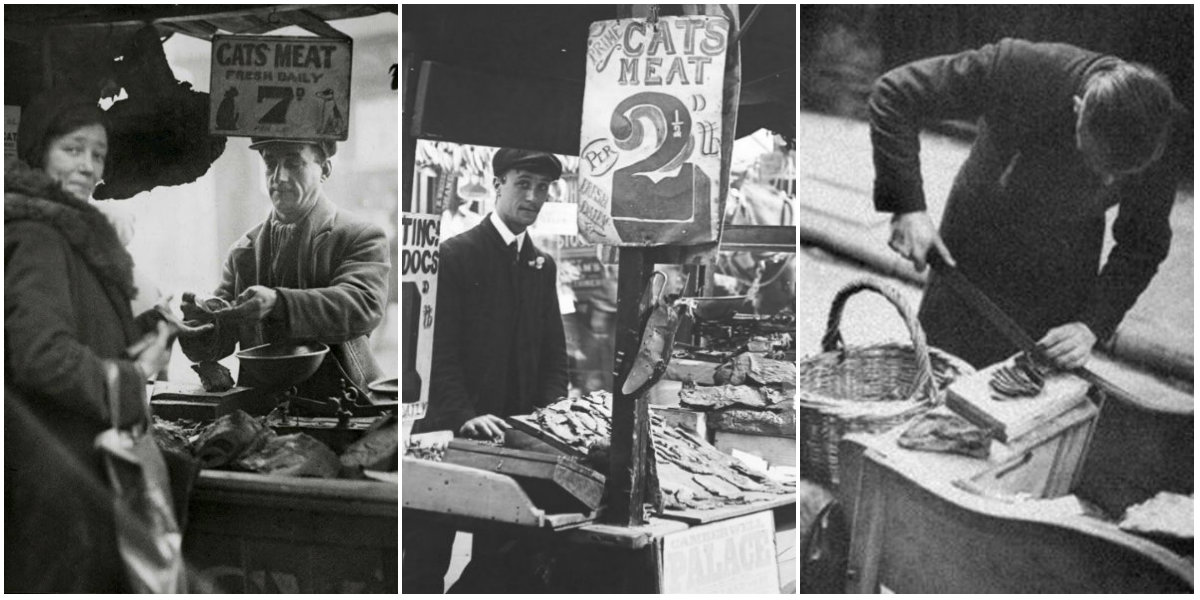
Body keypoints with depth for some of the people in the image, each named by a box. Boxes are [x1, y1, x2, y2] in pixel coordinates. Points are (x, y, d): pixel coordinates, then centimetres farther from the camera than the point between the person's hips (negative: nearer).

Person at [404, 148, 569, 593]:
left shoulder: (542, 265, 14)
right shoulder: (457, 253, -5)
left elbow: (554, 353, 13)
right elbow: (439, 348, -12)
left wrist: (550, 412, -4)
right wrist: (464, 416, -23)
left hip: (514, 438, 6)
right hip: (451, 432, -5)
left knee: (499, 562, 7)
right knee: (426, 563, 1)